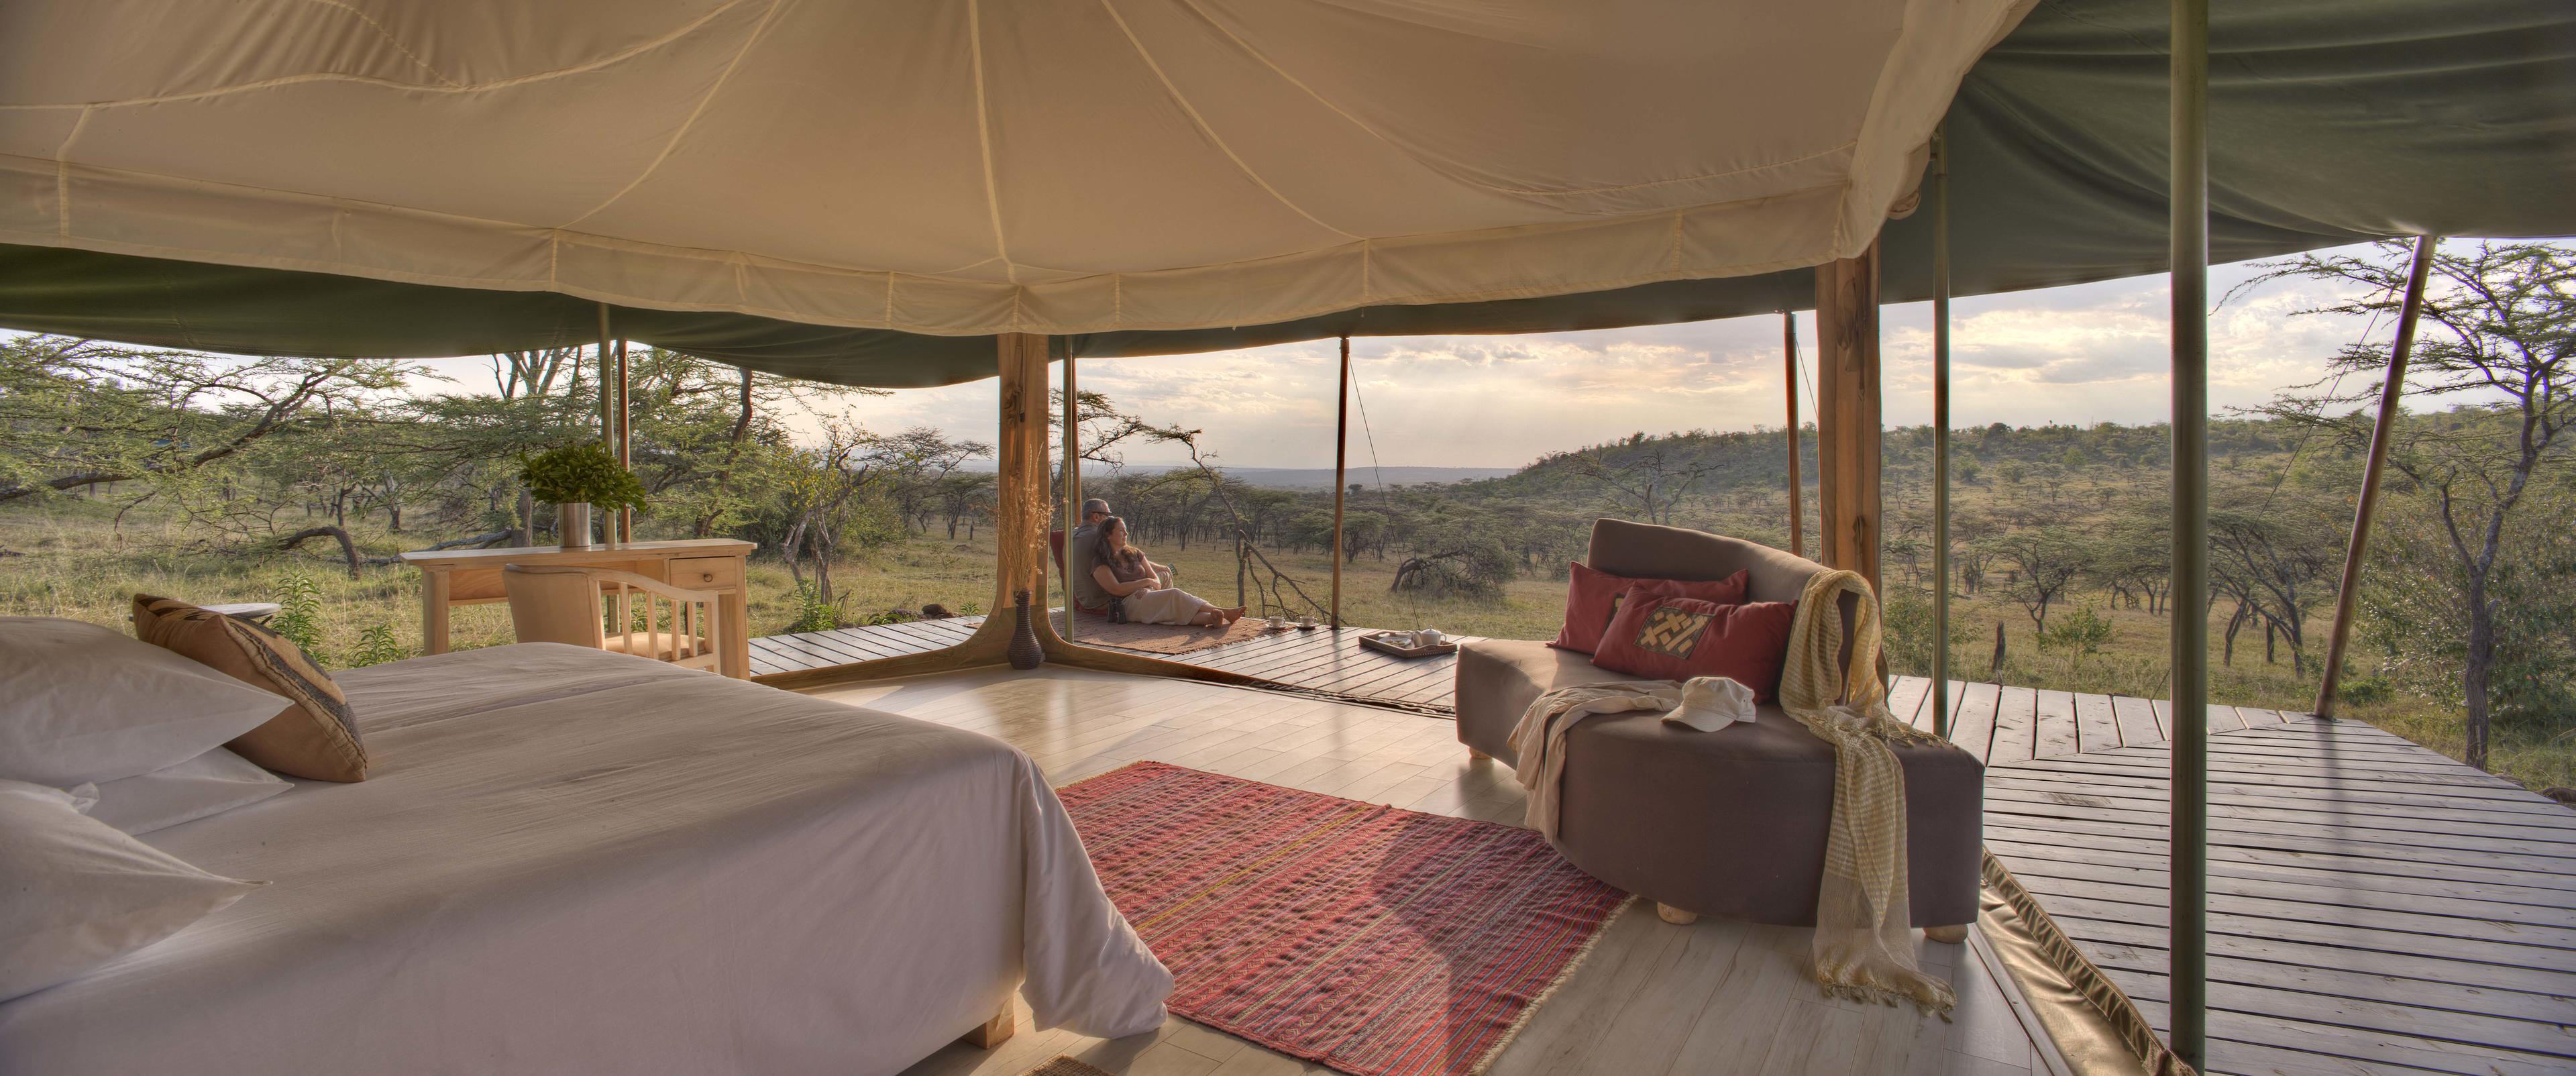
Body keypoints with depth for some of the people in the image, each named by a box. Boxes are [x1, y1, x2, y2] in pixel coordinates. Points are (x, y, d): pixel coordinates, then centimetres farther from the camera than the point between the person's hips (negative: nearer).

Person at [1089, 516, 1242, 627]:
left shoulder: (1134, 554, 21)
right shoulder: (1100, 562, 3)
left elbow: (1155, 580, 15)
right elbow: (1116, 589, -10)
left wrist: (1147, 589, -9)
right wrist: (1146, 582, -5)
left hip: (1148, 598, 6)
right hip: (1128, 605, -6)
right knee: (1174, 594, -28)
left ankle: (1210, 619, -55)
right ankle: (1222, 613, -42)